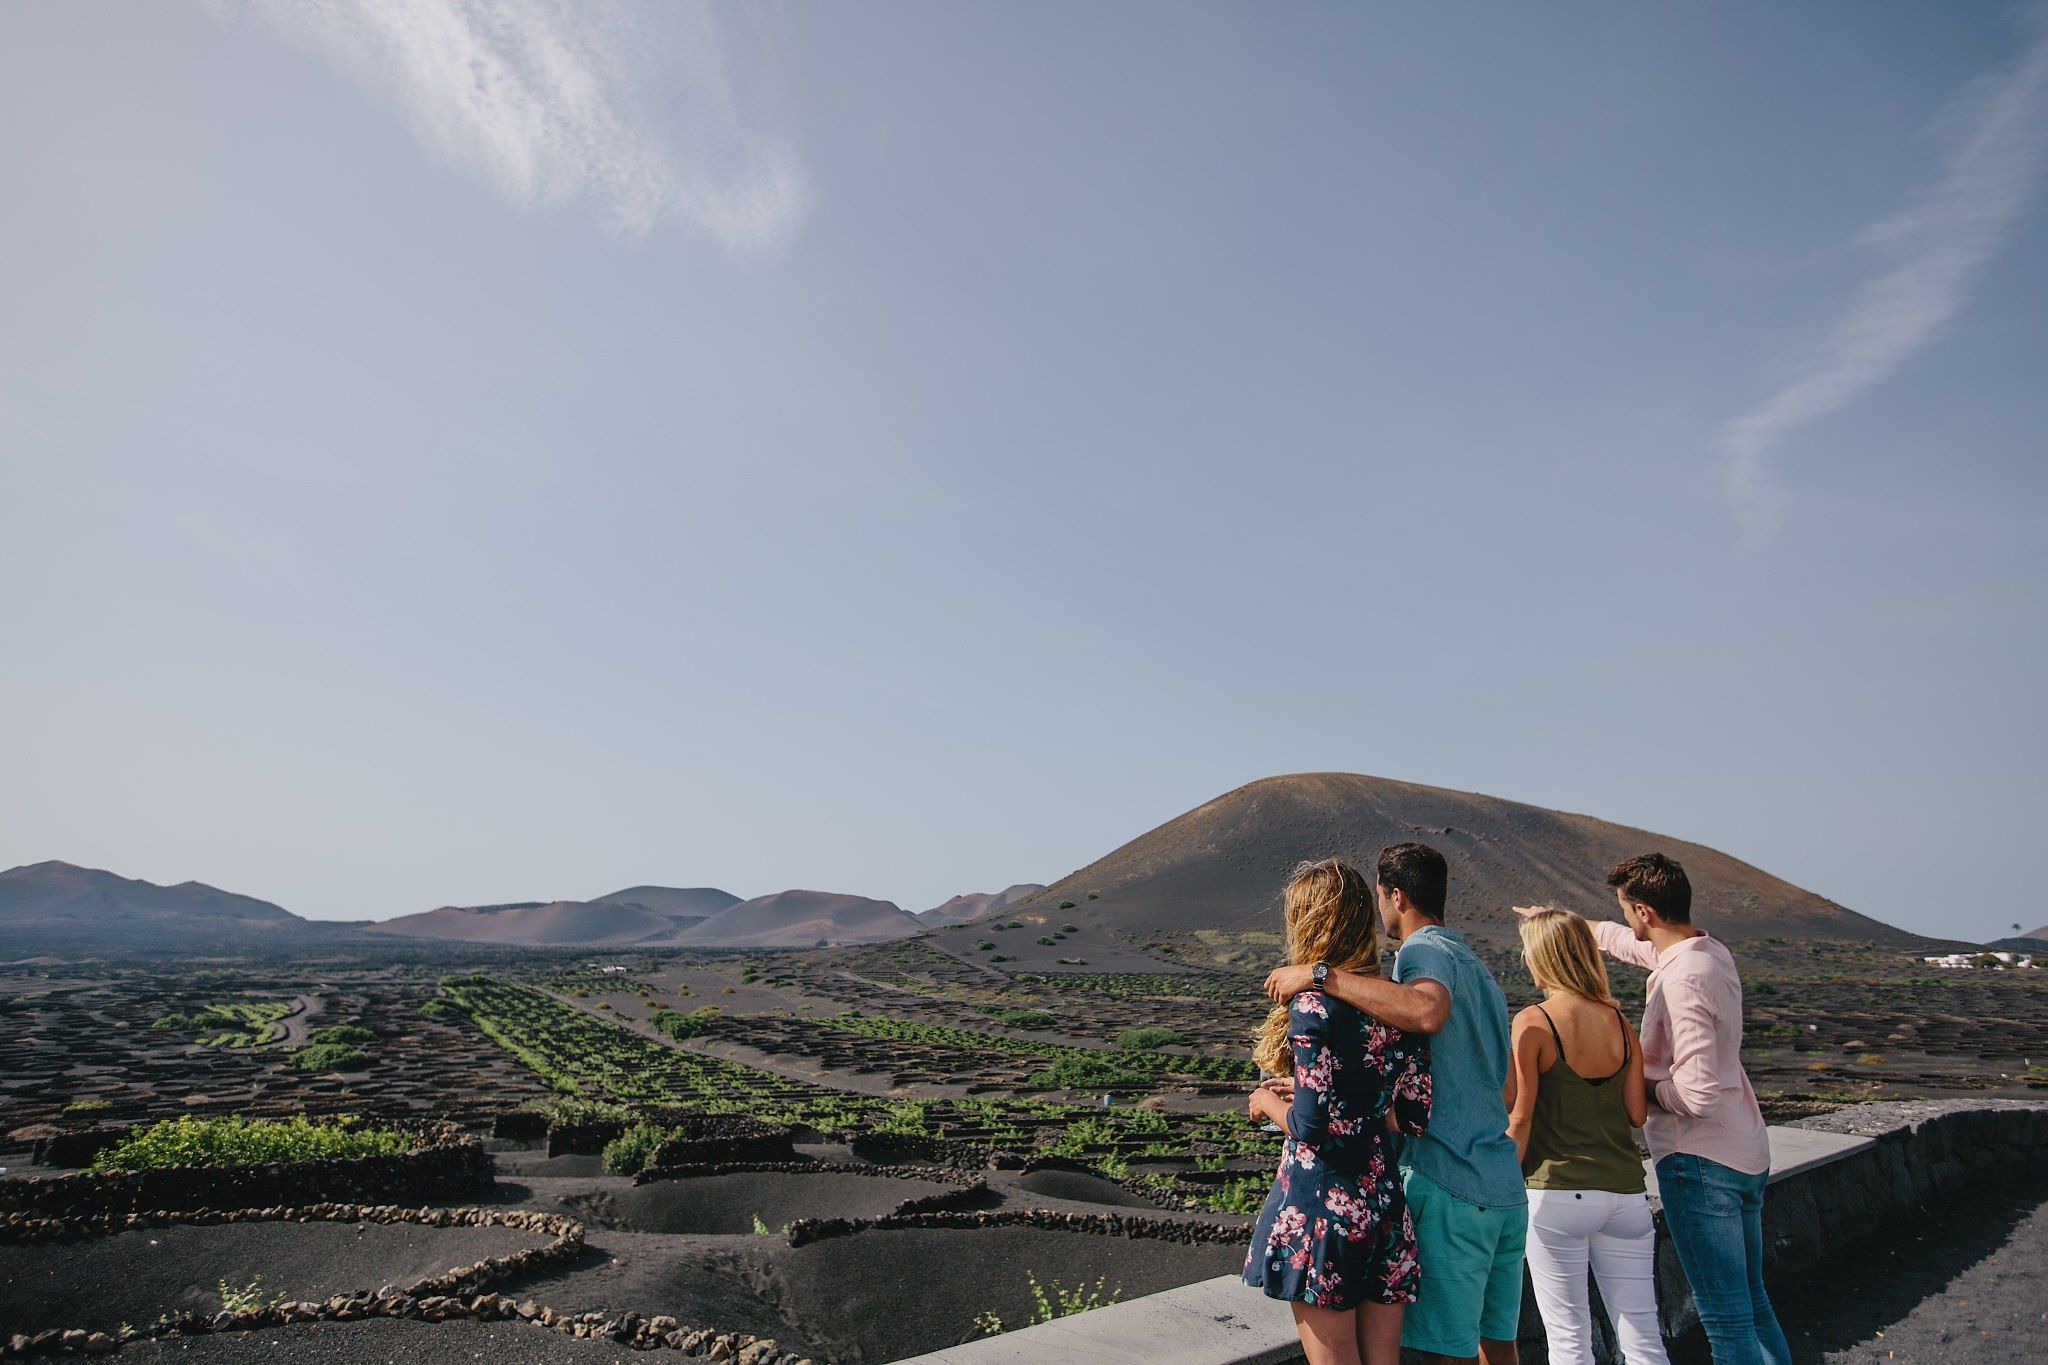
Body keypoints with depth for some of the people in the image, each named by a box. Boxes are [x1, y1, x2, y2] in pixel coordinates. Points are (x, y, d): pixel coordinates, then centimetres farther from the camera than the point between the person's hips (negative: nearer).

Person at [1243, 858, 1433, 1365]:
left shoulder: (1314, 1006, -16)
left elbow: (1311, 1126, -19)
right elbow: (1416, 1117, 8)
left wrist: (1268, 1102, 1)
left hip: (1322, 1208, -7)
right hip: (1387, 1206, 7)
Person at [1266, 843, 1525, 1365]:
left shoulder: (1425, 950, -10)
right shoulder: (1476, 964, 19)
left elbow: (1428, 1012, -36)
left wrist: (1320, 975, -31)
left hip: (1450, 1187, -9)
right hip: (1507, 1190, 9)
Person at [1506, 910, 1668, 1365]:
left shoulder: (1533, 1021, -10)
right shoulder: (1619, 1021, 4)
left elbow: (1520, 1117, -12)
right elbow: (1637, 1114, 2)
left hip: (1558, 1192, -5)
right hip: (1625, 1191, 5)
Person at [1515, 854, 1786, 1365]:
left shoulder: (1682, 980, -23)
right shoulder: (1713, 954, 6)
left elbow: (1700, 1092, -28)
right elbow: (1626, 941, 25)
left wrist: (1641, 1088, -8)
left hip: (1699, 1163, -10)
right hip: (1747, 1155, 10)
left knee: (1727, 1321, -1)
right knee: (1752, 1304, 20)